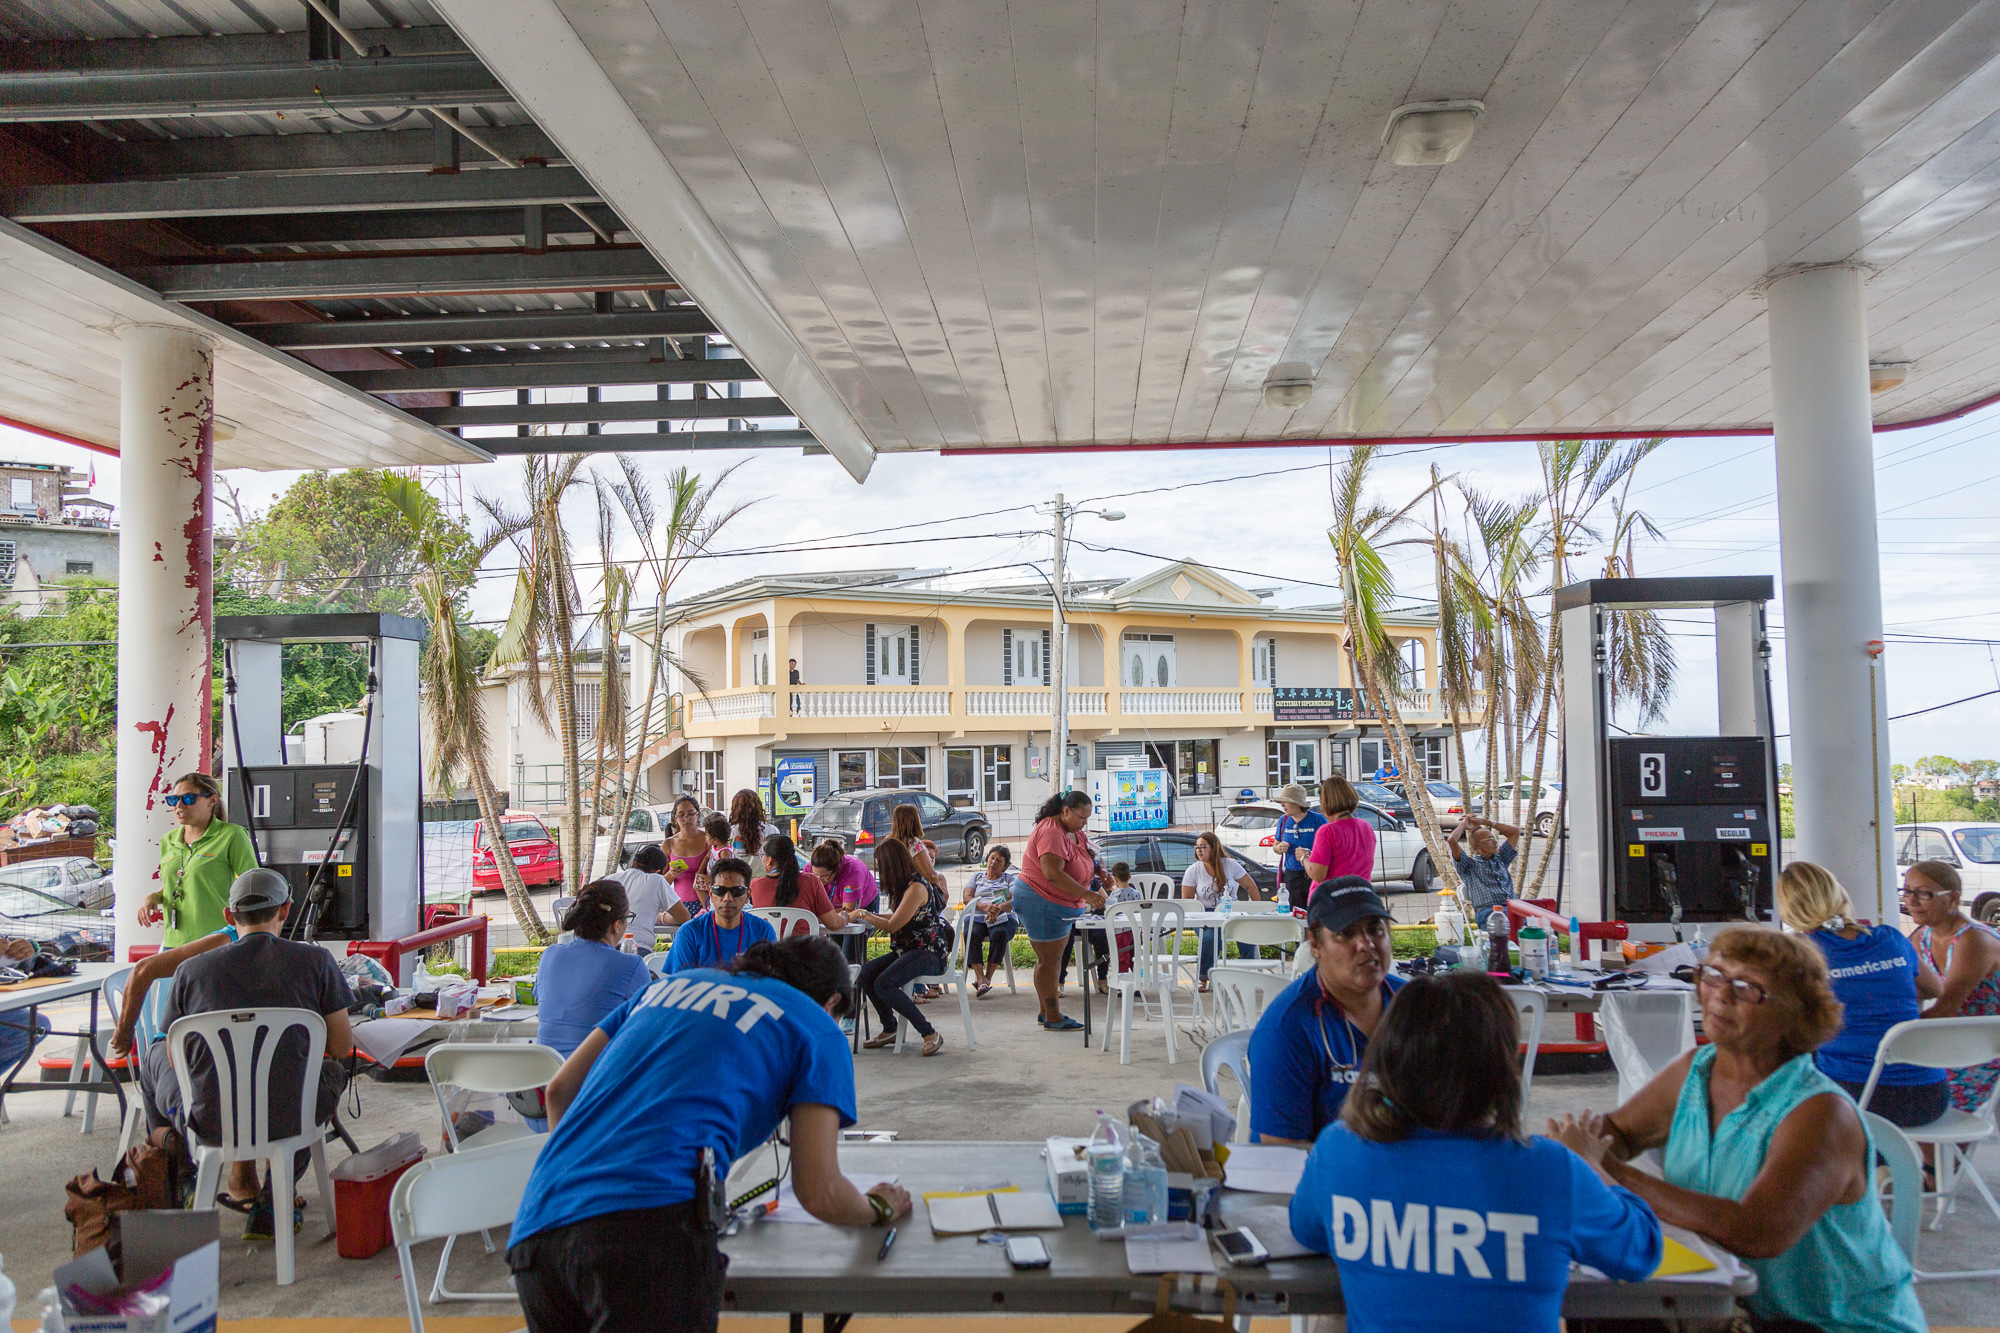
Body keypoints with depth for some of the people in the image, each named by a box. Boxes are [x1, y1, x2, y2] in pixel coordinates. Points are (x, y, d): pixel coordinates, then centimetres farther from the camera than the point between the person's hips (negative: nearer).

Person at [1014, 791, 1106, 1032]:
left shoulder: (1074, 831, 11)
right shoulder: (1051, 832, -23)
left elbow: (1088, 857, 21)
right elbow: (1053, 873, -32)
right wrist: (1087, 894, -34)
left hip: (1061, 906, 10)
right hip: (1040, 903, -10)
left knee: (1052, 958, 15)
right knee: (1049, 960, -5)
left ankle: (1046, 1012, 24)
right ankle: (1052, 1018, 1)